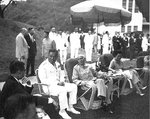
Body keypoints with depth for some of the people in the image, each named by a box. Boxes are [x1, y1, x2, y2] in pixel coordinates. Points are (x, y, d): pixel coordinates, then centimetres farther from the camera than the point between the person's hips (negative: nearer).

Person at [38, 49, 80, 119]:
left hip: (58, 84, 8)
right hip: (49, 86, -8)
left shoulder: (56, 65, 13)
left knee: (74, 86, -3)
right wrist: (57, 83, -21)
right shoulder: (43, 66, -12)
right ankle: (62, 111, -19)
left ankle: (70, 107, 1)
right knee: (63, 90, -33)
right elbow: (43, 80, -18)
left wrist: (62, 82, -1)